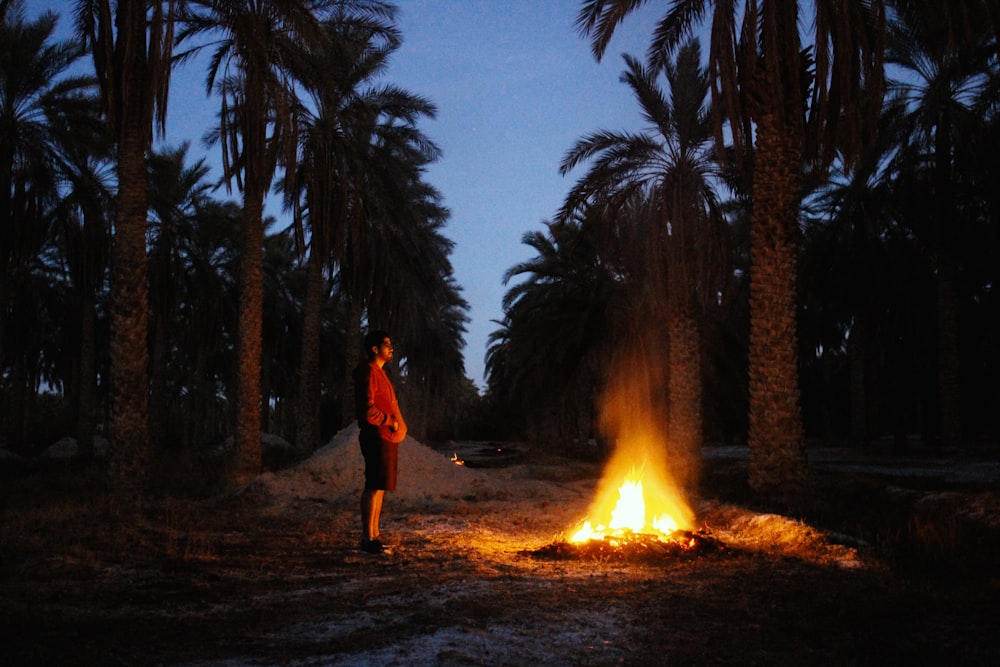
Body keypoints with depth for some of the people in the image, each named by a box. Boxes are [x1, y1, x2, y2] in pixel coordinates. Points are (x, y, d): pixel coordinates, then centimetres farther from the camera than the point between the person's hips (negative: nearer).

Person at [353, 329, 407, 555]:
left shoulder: (380, 372, 20)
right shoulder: (368, 371, -12)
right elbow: (367, 409, -20)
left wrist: (398, 425, 12)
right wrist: (390, 422, -12)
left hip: (387, 438, 10)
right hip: (377, 437, -10)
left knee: (379, 487, 12)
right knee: (374, 487, -9)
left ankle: (374, 535, 19)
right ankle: (367, 539, -7)